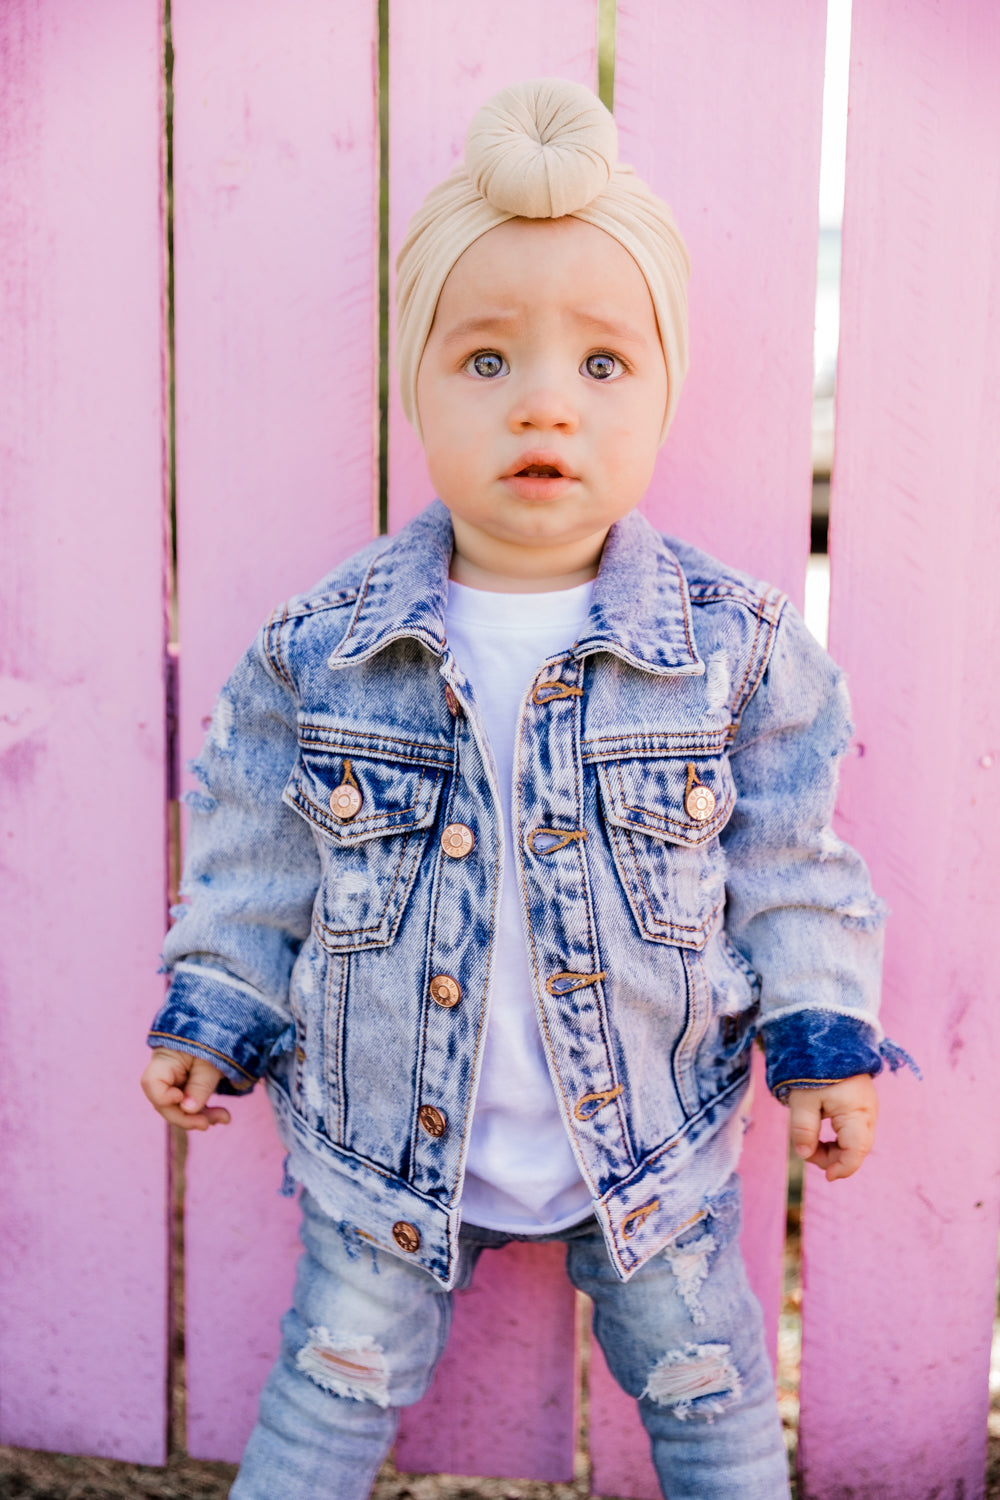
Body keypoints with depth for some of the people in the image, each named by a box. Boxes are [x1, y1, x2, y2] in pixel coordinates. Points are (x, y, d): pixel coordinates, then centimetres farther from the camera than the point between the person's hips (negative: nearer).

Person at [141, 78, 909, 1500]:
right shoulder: (319, 652, -13)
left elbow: (788, 861, -3)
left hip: (651, 1132, 0)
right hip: (386, 1130, 0)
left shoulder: (735, 646, -13)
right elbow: (256, 854, 0)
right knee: (341, 1375, 19)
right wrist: (211, 1013, 4)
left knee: (704, 1385, 20)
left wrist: (823, 1035, -4)